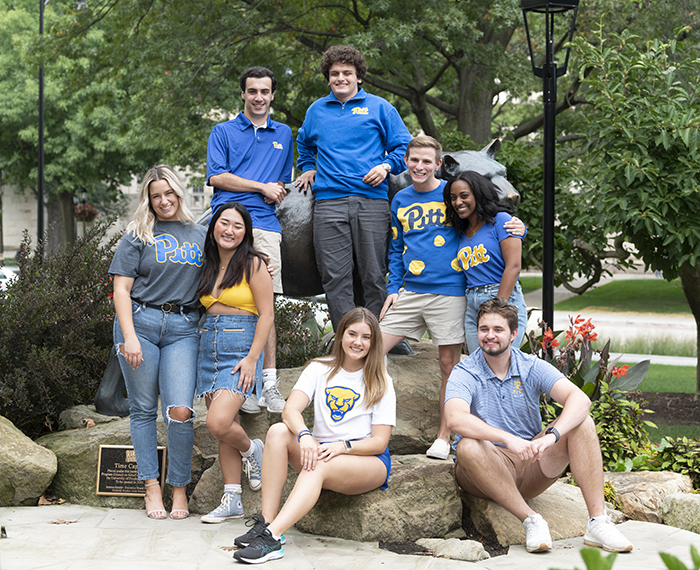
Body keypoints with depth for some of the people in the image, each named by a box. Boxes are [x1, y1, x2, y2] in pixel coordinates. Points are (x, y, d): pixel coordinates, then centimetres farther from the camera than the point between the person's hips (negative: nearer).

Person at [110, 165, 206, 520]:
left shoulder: (200, 235, 16)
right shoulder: (138, 237, 6)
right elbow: (121, 290, 0)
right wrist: (129, 337, -11)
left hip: (183, 329, 1)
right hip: (140, 322, -1)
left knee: (179, 410, -10)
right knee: (143, 409, 3)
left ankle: (179, 488, 3)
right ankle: (151, 487, 10)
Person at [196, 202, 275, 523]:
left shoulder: (253, 264, -5)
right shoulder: (209, 267, 13)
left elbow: (266, 315, -8)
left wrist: (252, 358, -15)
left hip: (241, 346, -6)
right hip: (209, 348, 6)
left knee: (218, 423, -20)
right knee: (225, 428, 5)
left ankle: (251, 450, 12)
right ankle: (231, 501, 10)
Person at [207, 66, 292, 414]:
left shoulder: (283, 134, 24)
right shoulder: (223, 132, 13)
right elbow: (216, 177, 1)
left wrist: (277, 193, 6)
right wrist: (261, 187, -1)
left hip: (266, 225, 3)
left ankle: (268, 381, -4)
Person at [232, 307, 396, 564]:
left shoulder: (380, 383, 3)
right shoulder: (319, 370, 11)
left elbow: (380, 442, -5)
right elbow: (291, 410, -7)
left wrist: (342, 446, -23)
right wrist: (304, 436, -29)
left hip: (369, 462, -4)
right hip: (320, 450, 4)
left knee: (319, 466, -36)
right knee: (279, 431, -24)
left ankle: (272, 536, -51)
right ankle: (266, 522, -31)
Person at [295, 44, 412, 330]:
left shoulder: (379, 107, 11)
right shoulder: (317, 110, 20)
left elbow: (403, 146, 11)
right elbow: (304, 143, 39)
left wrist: (386, 165, -6)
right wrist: (308, 168, 24)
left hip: (371, 201, -2)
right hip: (329, 203, 2)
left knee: (373, 276, -3)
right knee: (335, 276, -5)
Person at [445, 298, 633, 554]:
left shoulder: (531, 367, -1)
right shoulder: (465, 374, -9)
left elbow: (580, 399, -16)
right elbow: (456, 419, -31)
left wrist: (552, 435, -35)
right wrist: (508, 439, -43)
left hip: (532, 466, 3)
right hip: (489, 470, -3)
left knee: (583, 424, -16)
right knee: (468, 446, -36)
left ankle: (597, 521, -23)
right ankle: (531, 521, -27)